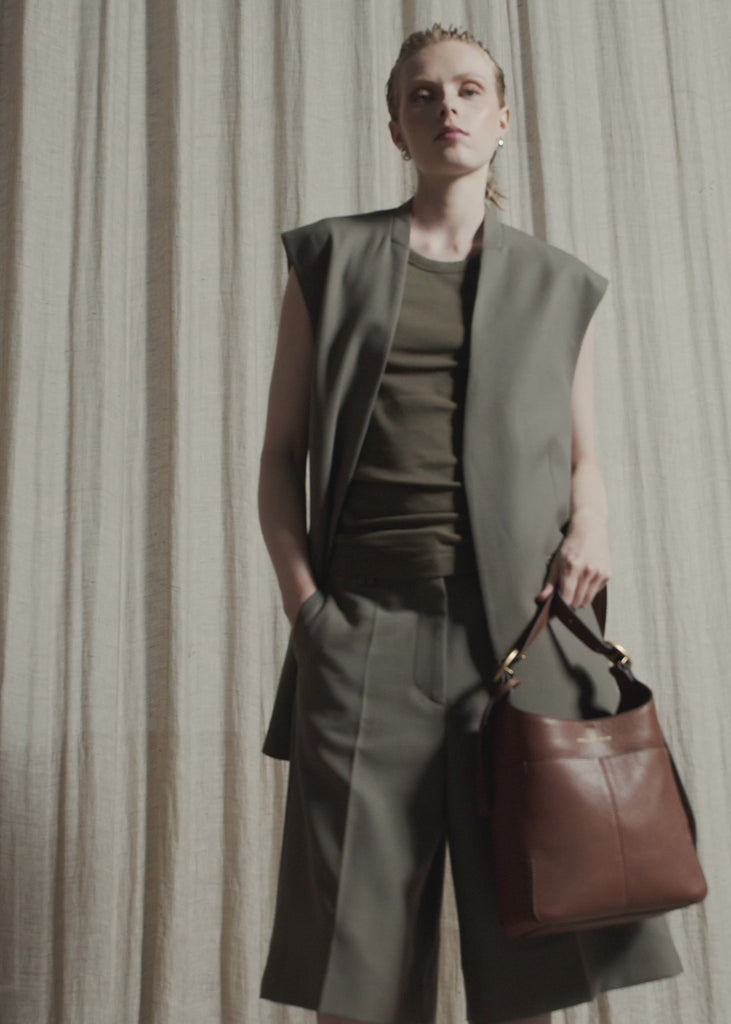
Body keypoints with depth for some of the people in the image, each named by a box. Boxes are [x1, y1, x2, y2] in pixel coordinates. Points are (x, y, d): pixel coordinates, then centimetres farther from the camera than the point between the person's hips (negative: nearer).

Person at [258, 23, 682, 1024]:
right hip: (368, 629, -1)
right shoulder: (331, 258, 12)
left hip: (523, 628, 2)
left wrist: (591, 525, -2)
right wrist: (305, 603, -4)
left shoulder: (561, 286, 17)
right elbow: (281, 456, 9)